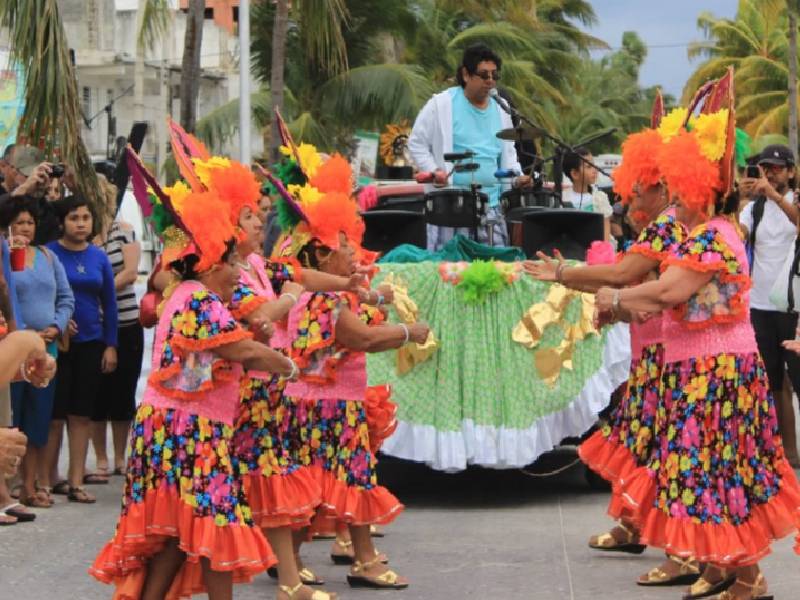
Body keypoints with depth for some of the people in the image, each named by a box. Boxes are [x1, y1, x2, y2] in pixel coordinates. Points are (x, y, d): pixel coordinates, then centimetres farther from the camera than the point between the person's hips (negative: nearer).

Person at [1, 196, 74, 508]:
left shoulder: (47, 257, 12)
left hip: (46, 349, 5)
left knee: (38, 420, 9)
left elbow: (66, 299, 14)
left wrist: (56, 327, -1)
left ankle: (31, 485, 16)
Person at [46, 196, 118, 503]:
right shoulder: (49, 253, -5)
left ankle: (76, 480, 10)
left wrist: (110, 346, 5)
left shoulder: (99, 257, 7)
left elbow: (109, 303, 10)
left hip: (91, 343, 4)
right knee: (55, 413, -2)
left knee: (81, 414, 5)